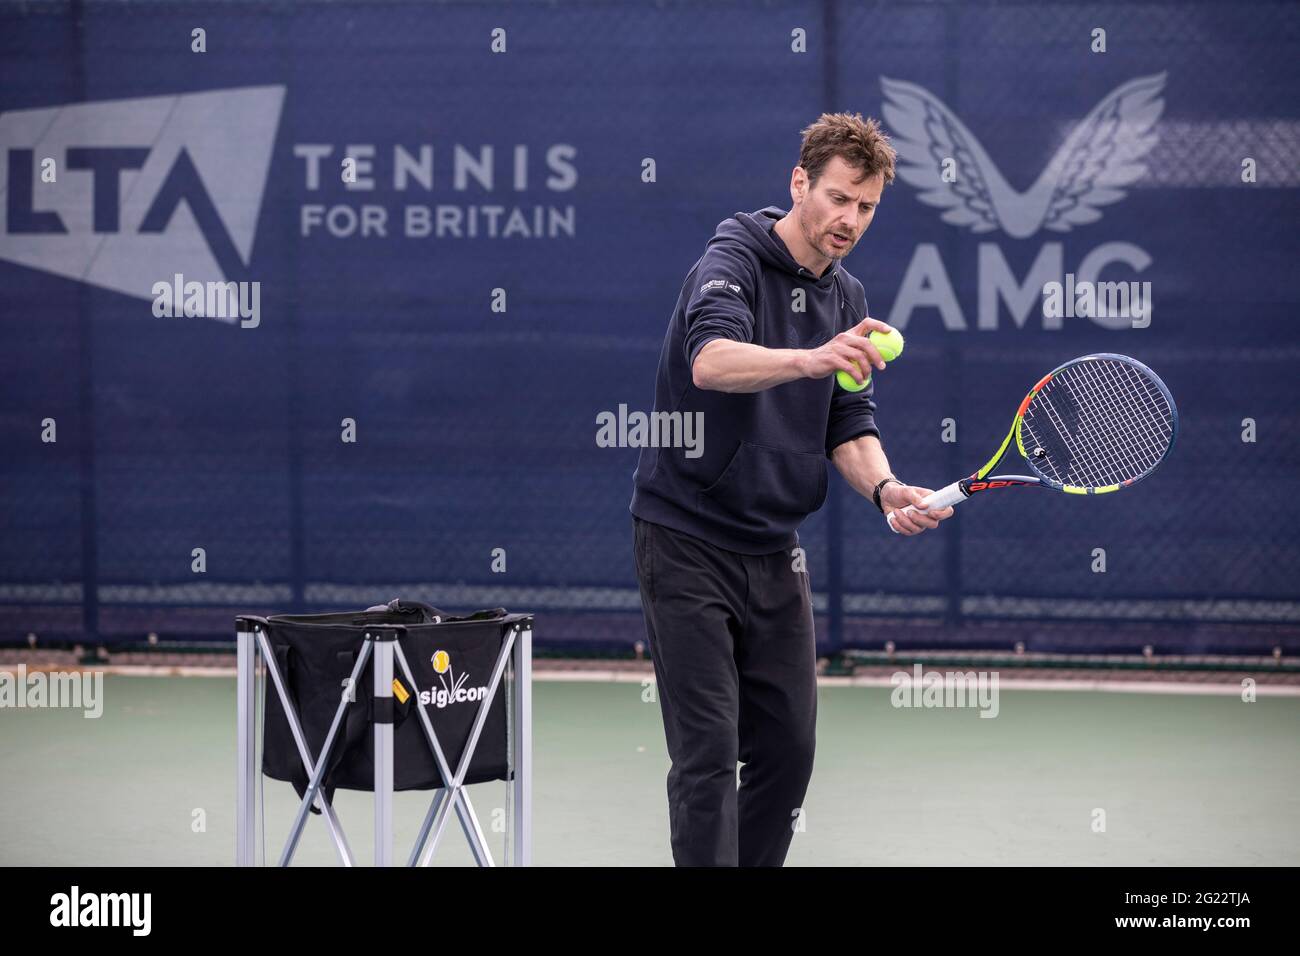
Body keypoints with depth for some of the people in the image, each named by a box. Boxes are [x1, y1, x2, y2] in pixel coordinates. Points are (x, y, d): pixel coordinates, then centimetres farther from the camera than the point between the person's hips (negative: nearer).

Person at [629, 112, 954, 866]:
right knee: (709, 755, -9)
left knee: (789, 747, 9)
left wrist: (885, 487, -12)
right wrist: (811, 359, -53)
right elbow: (711, 359, -35)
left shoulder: (847, 298, 10)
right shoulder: (732, 262, -14)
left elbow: (850, 426, 10)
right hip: (689, 542, -7)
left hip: (774, 550, 7)